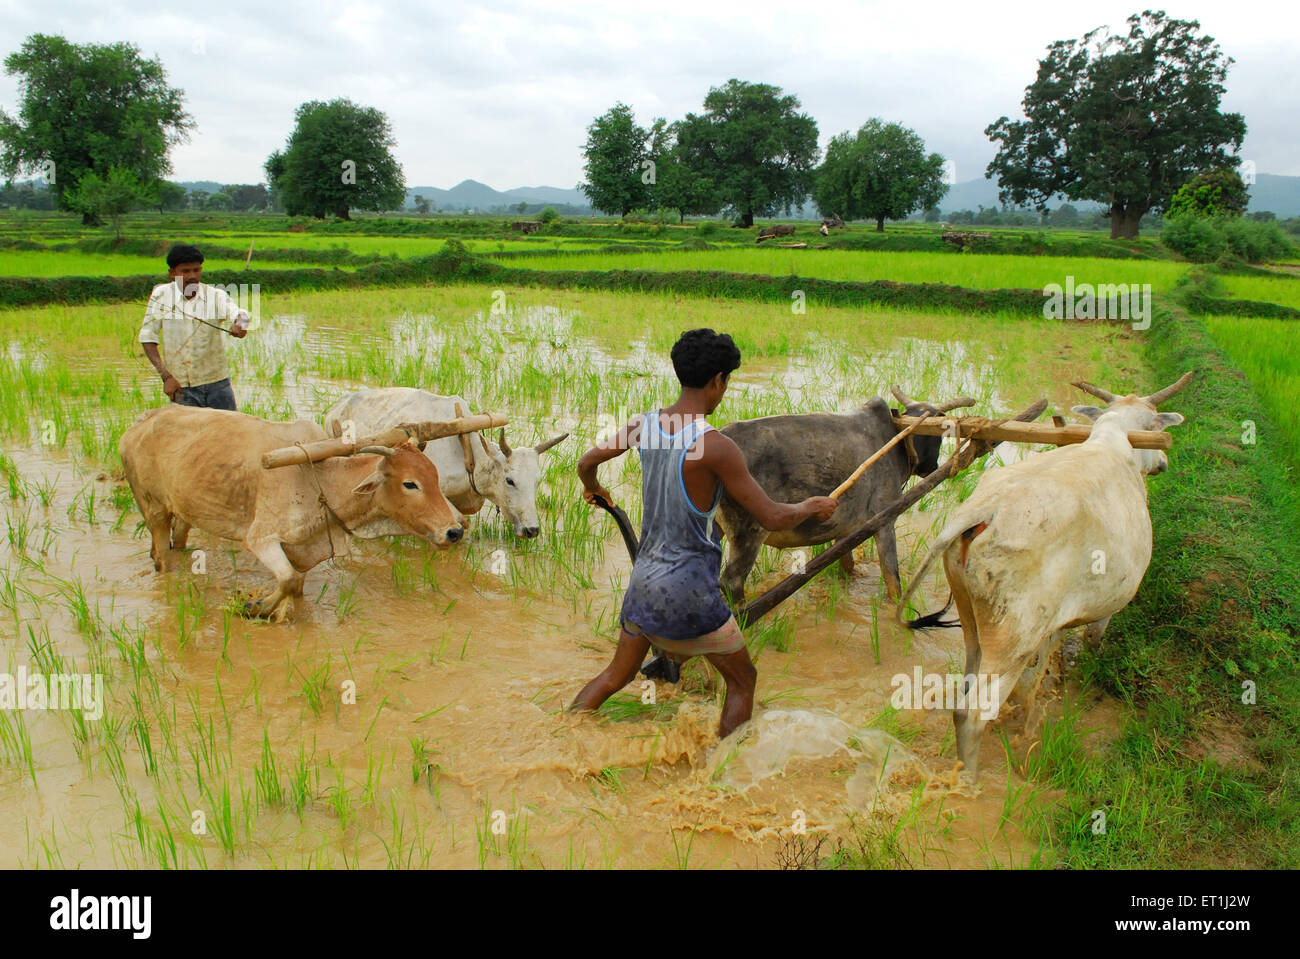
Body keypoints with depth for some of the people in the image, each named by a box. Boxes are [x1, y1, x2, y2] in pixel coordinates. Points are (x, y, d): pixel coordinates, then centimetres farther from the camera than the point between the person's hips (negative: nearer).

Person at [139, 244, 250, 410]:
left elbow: (239, 313, -21)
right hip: (181, 387, -1)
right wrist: (166, 376, -10)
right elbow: (148, 337, -1)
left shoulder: (216, 295, -2)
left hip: (217, 384, 1)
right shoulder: (161, 295, -3)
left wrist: (240, 323, -47)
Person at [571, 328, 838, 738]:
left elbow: (586, 462, 13)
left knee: (616, 675, 22)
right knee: (743, 680, 13)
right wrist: (813, 507, 4)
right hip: (689, 588, -7)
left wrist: (593, 489, 36)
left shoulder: (644, 424, -1)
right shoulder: (716, 447, -21)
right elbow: (772, 517, -16)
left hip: (644, 578, 7)